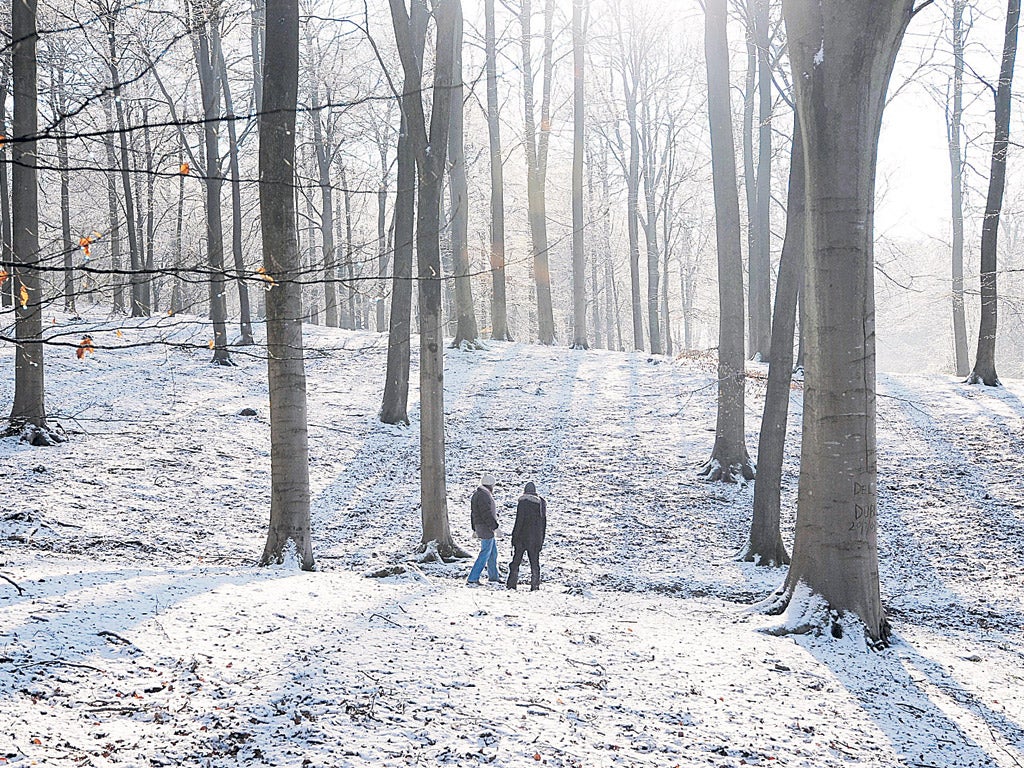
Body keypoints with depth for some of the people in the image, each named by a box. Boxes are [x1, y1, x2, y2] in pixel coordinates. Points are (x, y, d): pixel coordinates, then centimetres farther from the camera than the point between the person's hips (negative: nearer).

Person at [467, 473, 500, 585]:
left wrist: (475, 529, 24)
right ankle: (473, 579, -8)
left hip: (480, 528, 10)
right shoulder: (484, 495, -18)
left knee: (493, 553, 18)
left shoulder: (476, 494, 14)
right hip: (486, 529, -10)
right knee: (485, 554, -7)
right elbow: (487, 514, -23)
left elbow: (473, 513, 19)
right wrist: (495, 527, -19)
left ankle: (494, 577, 26)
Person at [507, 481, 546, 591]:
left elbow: (519, 521, -14)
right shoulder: (542, 503, 7)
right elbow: (544, 523, 12)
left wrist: (514, 537, -8)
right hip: (536, 539, 5)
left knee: (516, 561, 3)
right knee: (535, 562, 9)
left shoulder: (523, 501, -11)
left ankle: (512, 584, 2)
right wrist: (541, 539, 19)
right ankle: (535, 585, 7)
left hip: (523, 537, -5)